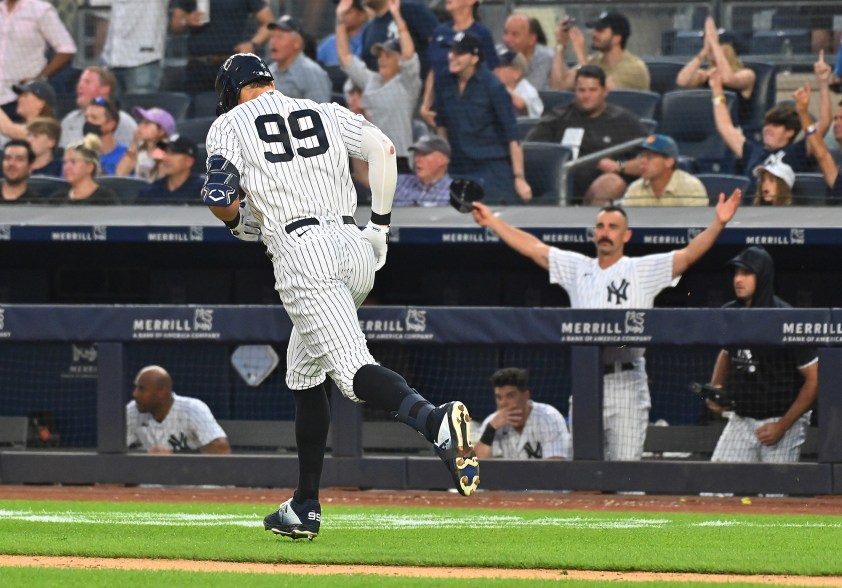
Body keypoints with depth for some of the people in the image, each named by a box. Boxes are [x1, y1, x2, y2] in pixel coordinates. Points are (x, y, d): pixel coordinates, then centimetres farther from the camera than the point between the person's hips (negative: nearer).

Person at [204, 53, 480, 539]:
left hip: (302, 253, -6)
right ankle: (306, 507, 20)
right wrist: (380, 226, 12)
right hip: (355, 248, 6)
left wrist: (240, 222, 19)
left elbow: (218, 195, -4)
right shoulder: (325, 112, 21)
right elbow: (383, 149, 7)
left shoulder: (230, 125, 9)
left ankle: (434, 420, -50)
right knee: (304, 371, 21)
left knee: (354, 371, -19)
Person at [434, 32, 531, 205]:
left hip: (492, 169, -4)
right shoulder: (444, 83, 2)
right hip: (457, 169, 4)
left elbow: (512, 136, -12)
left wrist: (519, 177, -16)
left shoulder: (493, 86, -11)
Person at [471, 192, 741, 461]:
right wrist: (492, 221, 19)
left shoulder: (643, 270, 3)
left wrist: (718, 224, -21)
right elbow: (533, 247, 19)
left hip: (626, 382, -4)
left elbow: (688, 255, -7)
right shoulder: (577, 268, 15)